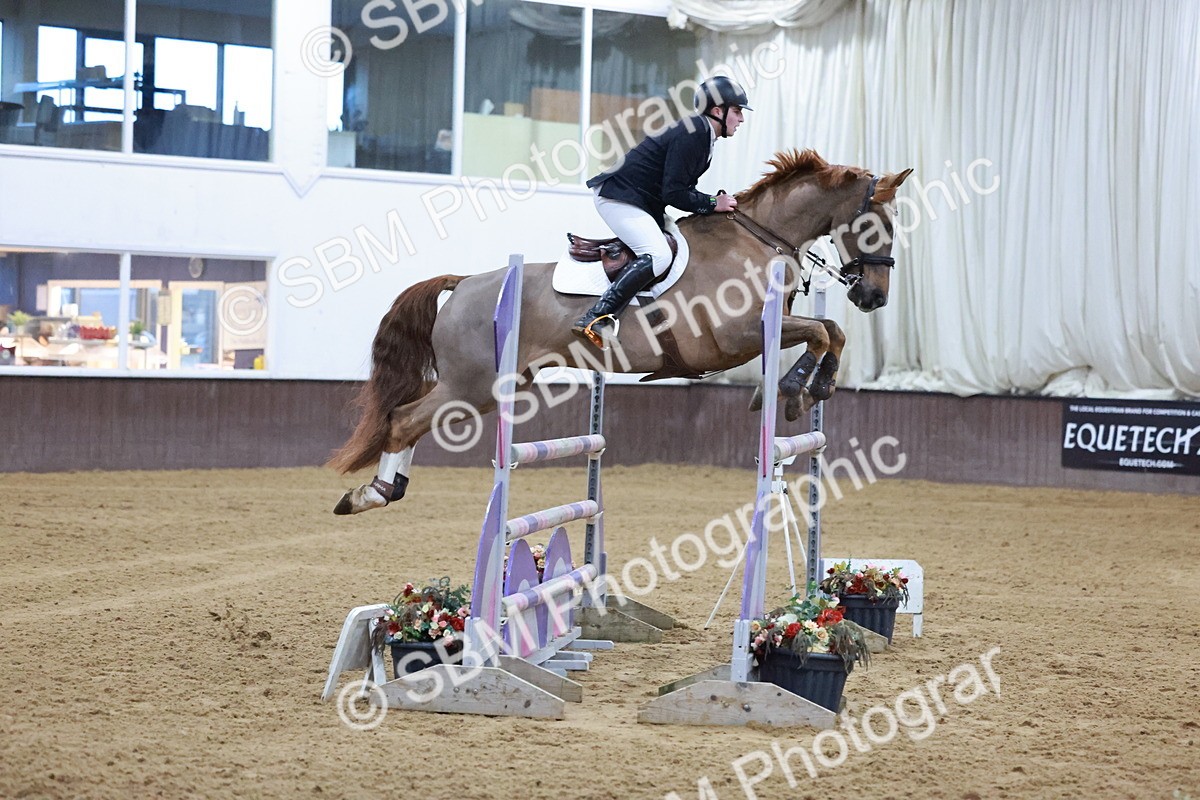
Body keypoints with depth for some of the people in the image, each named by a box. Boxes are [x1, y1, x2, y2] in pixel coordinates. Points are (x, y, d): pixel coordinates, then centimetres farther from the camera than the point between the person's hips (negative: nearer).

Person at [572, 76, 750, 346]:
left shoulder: (702, 133, 12)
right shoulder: (691, 134, -20)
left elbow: (682, 188, 15)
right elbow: (673, 194, -22)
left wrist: (716, 201, 2)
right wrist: (712, 204, -15)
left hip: (643, 200, 11)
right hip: (618, 198, -11)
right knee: (658, 255, -27)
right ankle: (594, 319, -34)